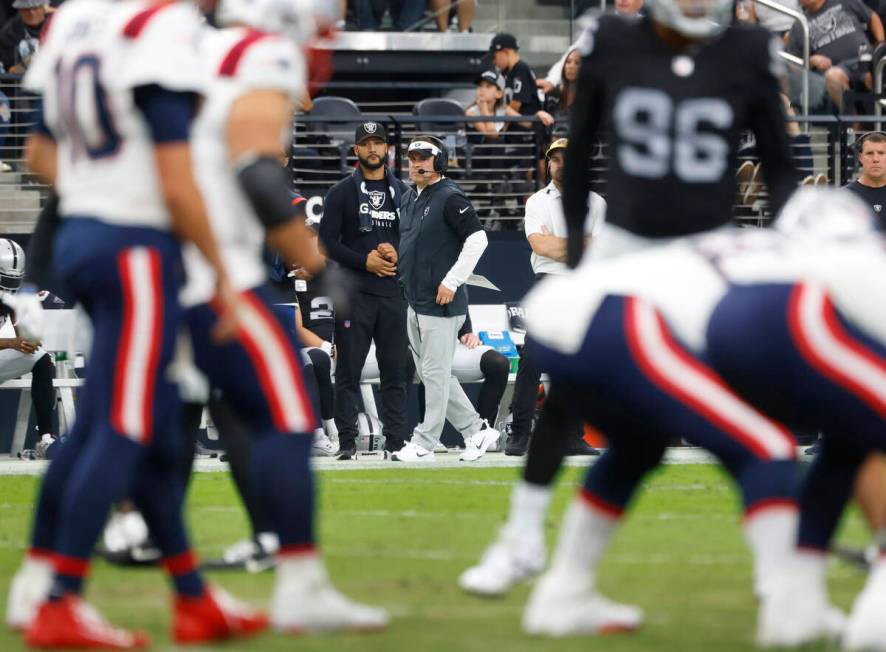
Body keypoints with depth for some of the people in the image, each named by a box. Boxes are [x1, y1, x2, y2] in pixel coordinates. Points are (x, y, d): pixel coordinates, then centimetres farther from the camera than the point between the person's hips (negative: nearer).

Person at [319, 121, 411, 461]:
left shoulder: (401, 192, 14)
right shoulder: (341, 192, 4)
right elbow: (327, 241, -1)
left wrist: (397, 254, -5)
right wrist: (365, 261, -11)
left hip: (393, 291, 3)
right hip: (354, 290, -3)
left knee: (395, 369, 2)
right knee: (349, 369, -4)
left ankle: (396, 442, 5)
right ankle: (347, 442, -2)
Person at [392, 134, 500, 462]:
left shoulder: (450, 197, -12)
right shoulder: (410, 198, 14)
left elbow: (477, 239, -19)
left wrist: (451, 282, -19)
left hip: (442, 303, -10)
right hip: (415, 301, 10)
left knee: (435, 373, -5)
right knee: (430, 373, 12)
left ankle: (424, 444, -2)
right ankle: (476, 430, 19)